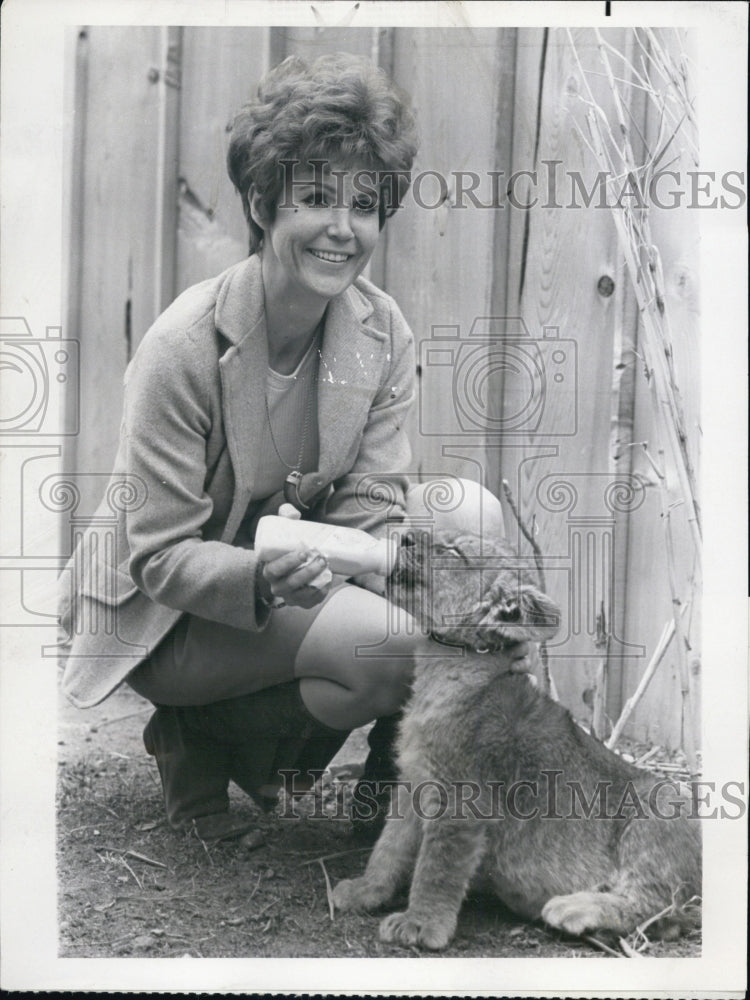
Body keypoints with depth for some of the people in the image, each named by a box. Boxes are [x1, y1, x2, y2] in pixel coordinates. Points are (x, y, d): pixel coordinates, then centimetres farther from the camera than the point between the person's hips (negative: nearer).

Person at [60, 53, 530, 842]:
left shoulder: (383, 331, -9)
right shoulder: (183, 348, -27)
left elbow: (371, 513, -10)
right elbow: (159, 555, -23)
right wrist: (261, 581, -43)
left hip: (294, 554, 7)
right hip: (167, 613, -6)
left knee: (471, 514, -13)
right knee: (387, 644, -30)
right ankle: (201, 736, -2)